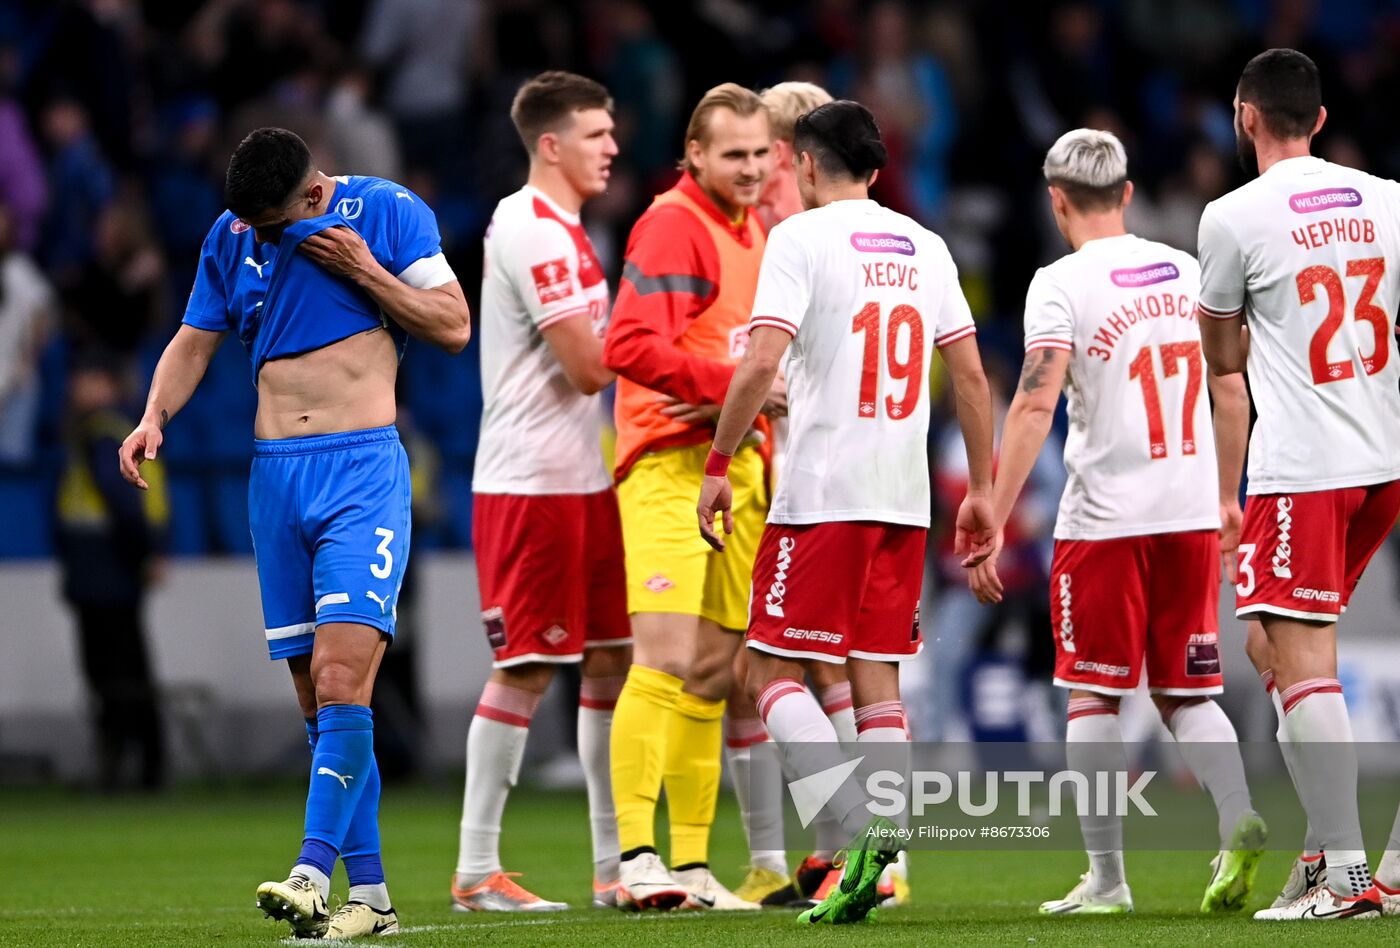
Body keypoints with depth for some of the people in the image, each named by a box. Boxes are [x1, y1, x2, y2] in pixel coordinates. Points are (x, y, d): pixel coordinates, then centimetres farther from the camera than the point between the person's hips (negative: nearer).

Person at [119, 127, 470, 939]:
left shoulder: (389, 211, -1)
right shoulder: (231, 237, 10)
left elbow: (454, 325, 0)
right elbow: (194, 343, 17)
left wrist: (364, 270, -11)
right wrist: (155, 417, -1)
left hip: (364, 469, -5)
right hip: (276, 474, 5)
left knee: (340, 678, -18)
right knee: (317, 694, 3)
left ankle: (315, 871, -23)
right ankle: (370, 894, 7)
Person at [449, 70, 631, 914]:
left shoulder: (566, 233, 17)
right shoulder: (531, 232, -15)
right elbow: (589, 366, -18)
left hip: (584, 480, 10)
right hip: (532, 485, -10)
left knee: (611, 661, 9)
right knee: (525, 672, -6)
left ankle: (614, 865, 14)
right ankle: (477, 872, -1)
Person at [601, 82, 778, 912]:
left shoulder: (753, 230, 18)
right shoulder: (673, 225, -9)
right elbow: (632, 346, -19)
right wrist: (737, 387, -23)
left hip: (738, 465, 9)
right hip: (672, 468, -9)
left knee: (712, 678, 9)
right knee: (666, 662, -15)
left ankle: (693, 866, 13)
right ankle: (638, 859, -17)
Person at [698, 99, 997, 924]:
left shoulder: (802, 238, -5)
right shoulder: (926, 249, 12)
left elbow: (761, 363, -14)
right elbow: (971, 375, 12)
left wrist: (718, 467, -7)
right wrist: (983, 491, 17)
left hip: (821, 492, -6)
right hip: (905, 498, 6)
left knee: (774, 670, -1)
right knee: (878, 678, 8)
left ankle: (865, 825, -21)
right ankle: (872, 871, 1)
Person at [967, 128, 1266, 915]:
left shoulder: (1062, 285, -7)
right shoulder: (1187, 272, 8)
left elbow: (1035, 406, -16)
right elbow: (1233, 391, 13)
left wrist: (994, 525, -16)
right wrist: (1226, 496, 26)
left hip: (1105, 518, -4)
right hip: (1191, 514, 4)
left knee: (1095, 697, 6)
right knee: (1187, 692, 12)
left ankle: (1106, 879, 6)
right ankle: (1239, 821, -12)